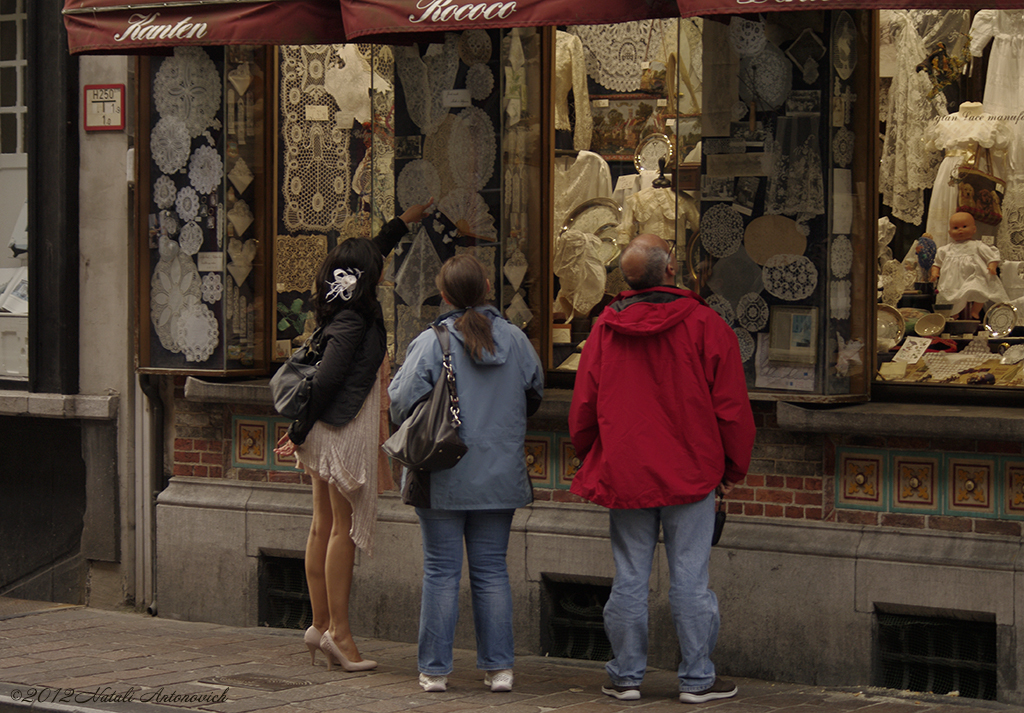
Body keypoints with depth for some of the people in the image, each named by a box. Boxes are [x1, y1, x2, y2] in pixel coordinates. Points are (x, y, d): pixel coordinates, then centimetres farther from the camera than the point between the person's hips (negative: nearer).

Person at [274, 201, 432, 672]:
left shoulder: (340, 312, 11)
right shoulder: (353, 322, -17)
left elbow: (373, 253, 29)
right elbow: (324, 382, -20)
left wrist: (404, 222, 42)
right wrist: (299, 432, -11)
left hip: (324, 433, 9)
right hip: (344, 433, -9)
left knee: (324, 525, 11)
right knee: (345, 528, -6)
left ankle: (320, 624, 16)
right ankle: (338, 631, -5)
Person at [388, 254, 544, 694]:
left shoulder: (430, 343, -12)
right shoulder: (515, 340, 0)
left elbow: (401, 401, -11)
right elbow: (535, 393, 14)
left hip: (443, 479, -3)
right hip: (499, 479, 3)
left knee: (441, 571, 4)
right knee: (492, 571, 10)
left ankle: (435, 669, 7)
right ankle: (498, 667, 9)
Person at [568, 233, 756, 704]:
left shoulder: (604, 329, 1)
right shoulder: (704, 324, -7)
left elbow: (583, 406, 7)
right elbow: (731, 406, -4)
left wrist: (594, 462, 23)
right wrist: (733, 468, 8)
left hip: (624, 474, 3)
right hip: (690, 472, -2)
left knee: (629, 578, 8)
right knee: (690, 578, 2)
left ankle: (626, 676, 14)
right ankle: (697, 679, 7)